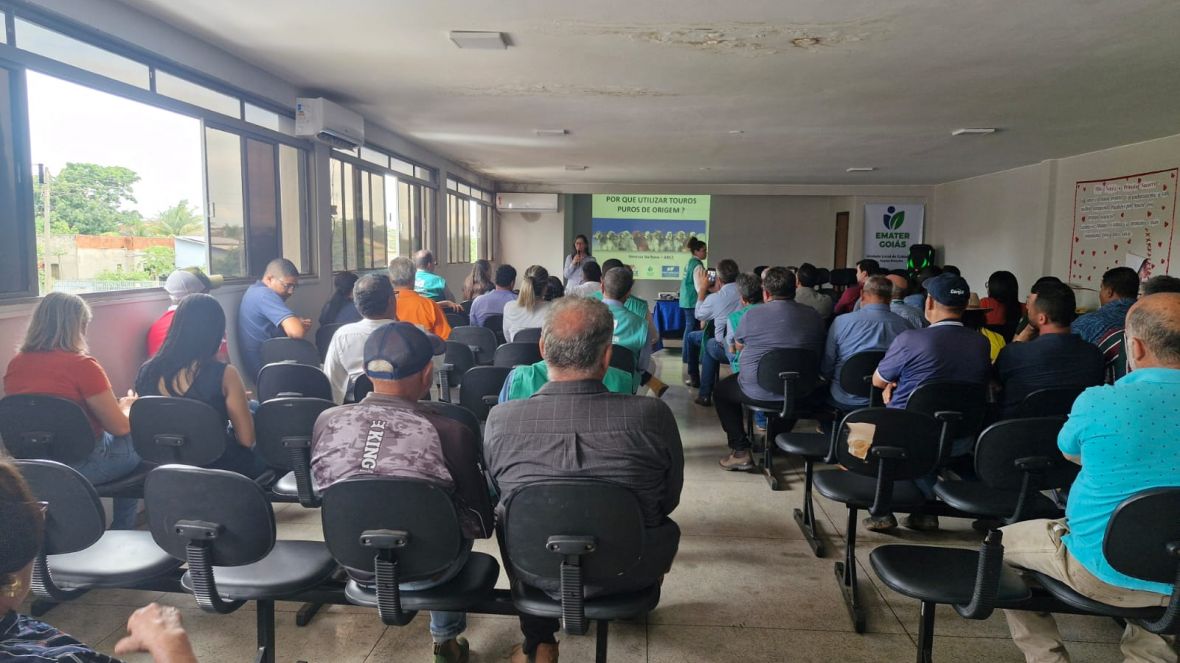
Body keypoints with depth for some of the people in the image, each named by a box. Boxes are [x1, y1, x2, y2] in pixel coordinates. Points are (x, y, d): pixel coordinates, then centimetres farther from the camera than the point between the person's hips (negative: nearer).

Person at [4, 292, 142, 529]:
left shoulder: (15, 364, 0)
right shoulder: (82, 365, -19)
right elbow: (120, 426, -13)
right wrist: (127, 406, 9)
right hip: (78, 464, -7)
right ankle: (123, 534, 29)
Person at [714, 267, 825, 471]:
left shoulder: (753, 314, -10)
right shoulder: (814, 316, 1)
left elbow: (738, 345, 8)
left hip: (759, 392, -4)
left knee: (721, 390, 22)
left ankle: (740, 451, 13)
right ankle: (775, 441, 45)